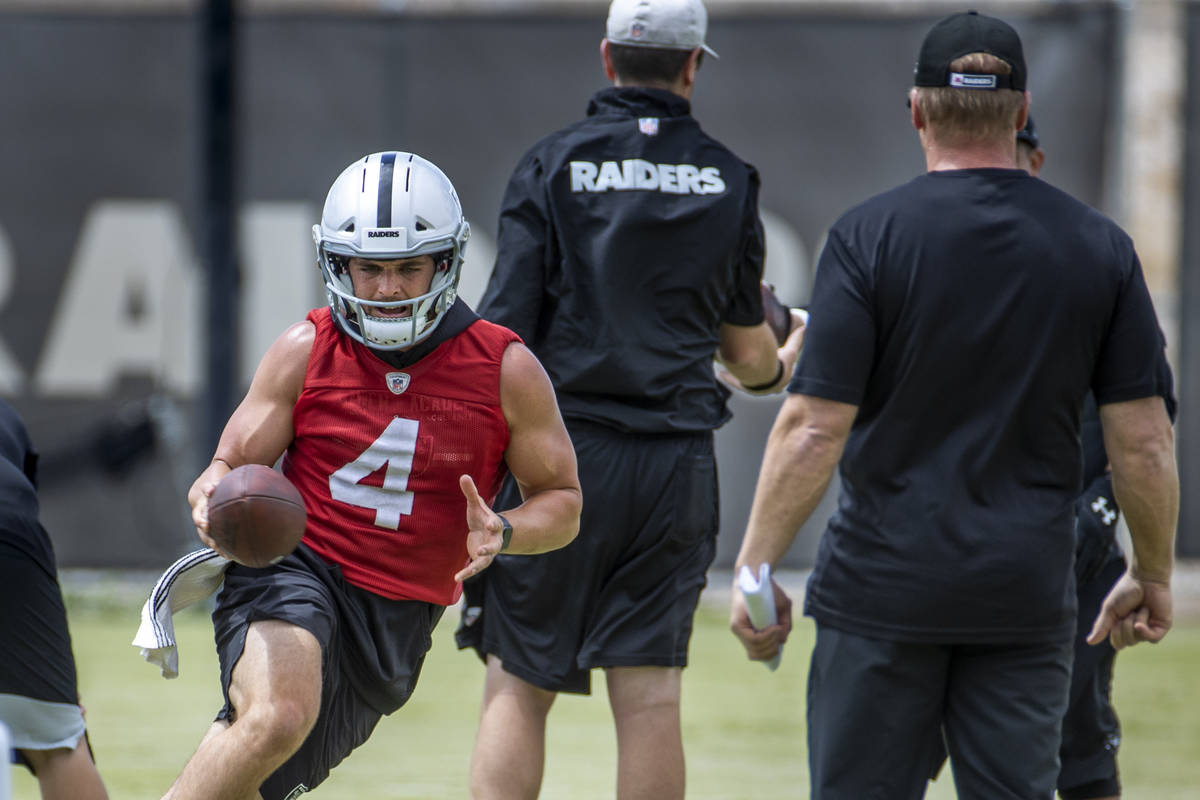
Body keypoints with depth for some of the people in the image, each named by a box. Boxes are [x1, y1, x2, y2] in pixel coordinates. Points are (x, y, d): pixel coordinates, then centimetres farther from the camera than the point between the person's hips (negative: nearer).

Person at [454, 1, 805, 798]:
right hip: (676, 466, 2)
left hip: (562, 455, -2)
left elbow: (504, 327, -7)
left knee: (518, 689, 2)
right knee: (649, 694, 2)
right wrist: (778, 367, 39)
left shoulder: (552, 165, -1)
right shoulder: (728, 180, 7)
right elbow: (746, 349, 16)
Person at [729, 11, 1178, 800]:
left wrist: (754, 570, -3)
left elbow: (814, 429, -11)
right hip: (1029, 591, 2)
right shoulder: (1099, 246, 2)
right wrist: (1153, 577, 15)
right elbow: (1143, 442, 2)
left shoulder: (869, 235, -7)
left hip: (885, 585, -2)